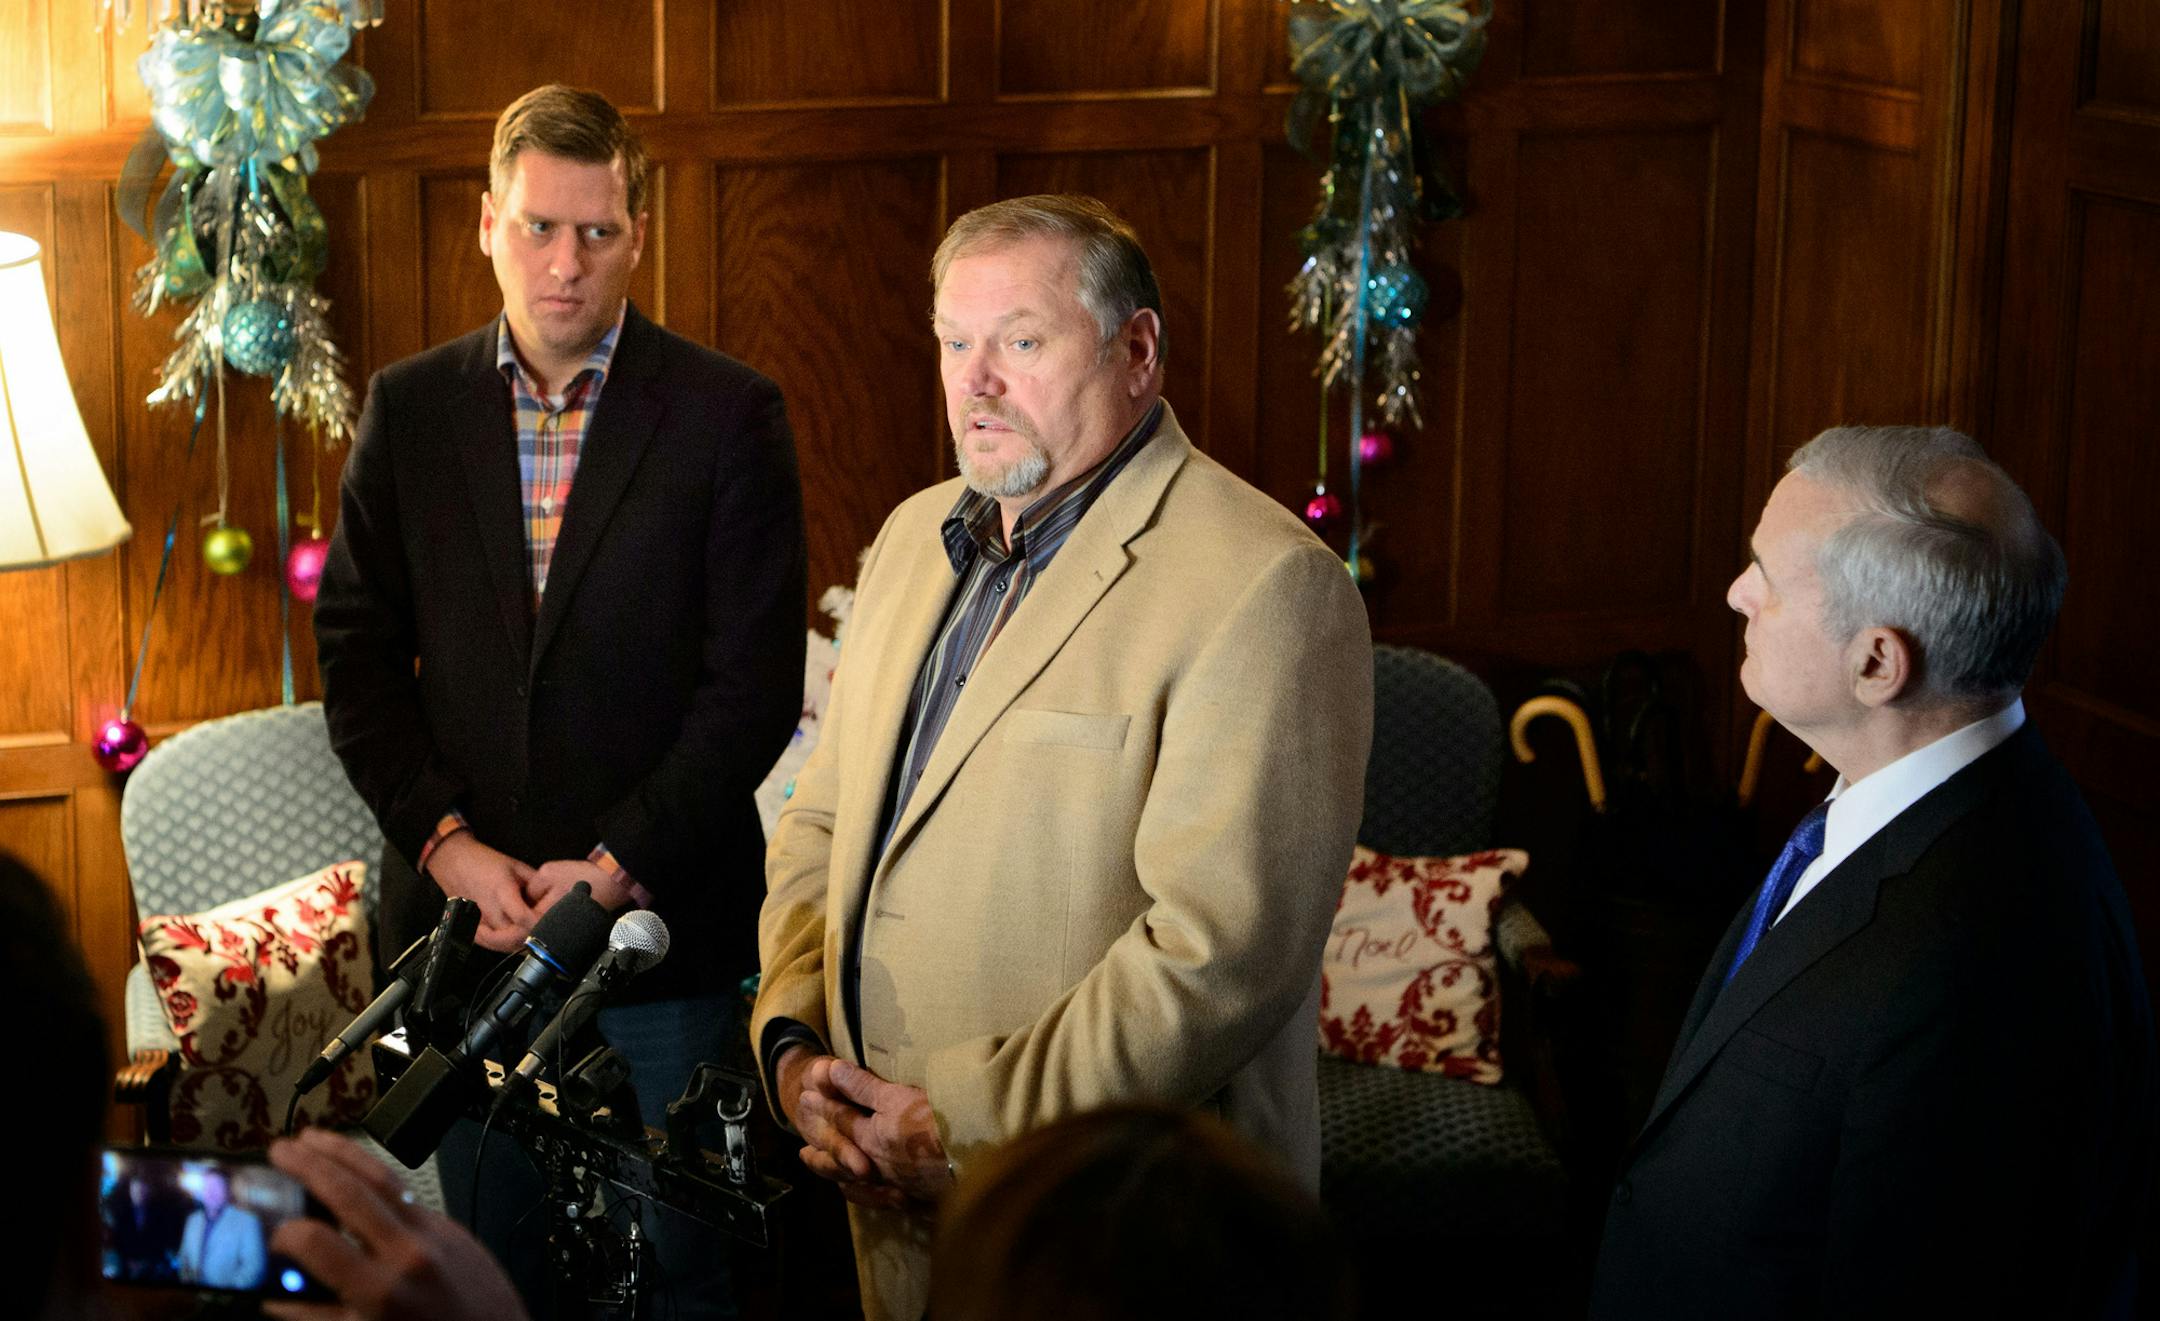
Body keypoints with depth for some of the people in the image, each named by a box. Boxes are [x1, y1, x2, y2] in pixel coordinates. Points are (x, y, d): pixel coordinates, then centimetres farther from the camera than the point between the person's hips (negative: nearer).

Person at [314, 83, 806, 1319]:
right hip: (464, 926, 3)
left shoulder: (729, 414, -3)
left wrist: (622, 866, -13)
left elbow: (757, 684, -6)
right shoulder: (408, 408, 7)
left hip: (658, 921, -2)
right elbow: (357, 653, 5)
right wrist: (443, 841, -7)